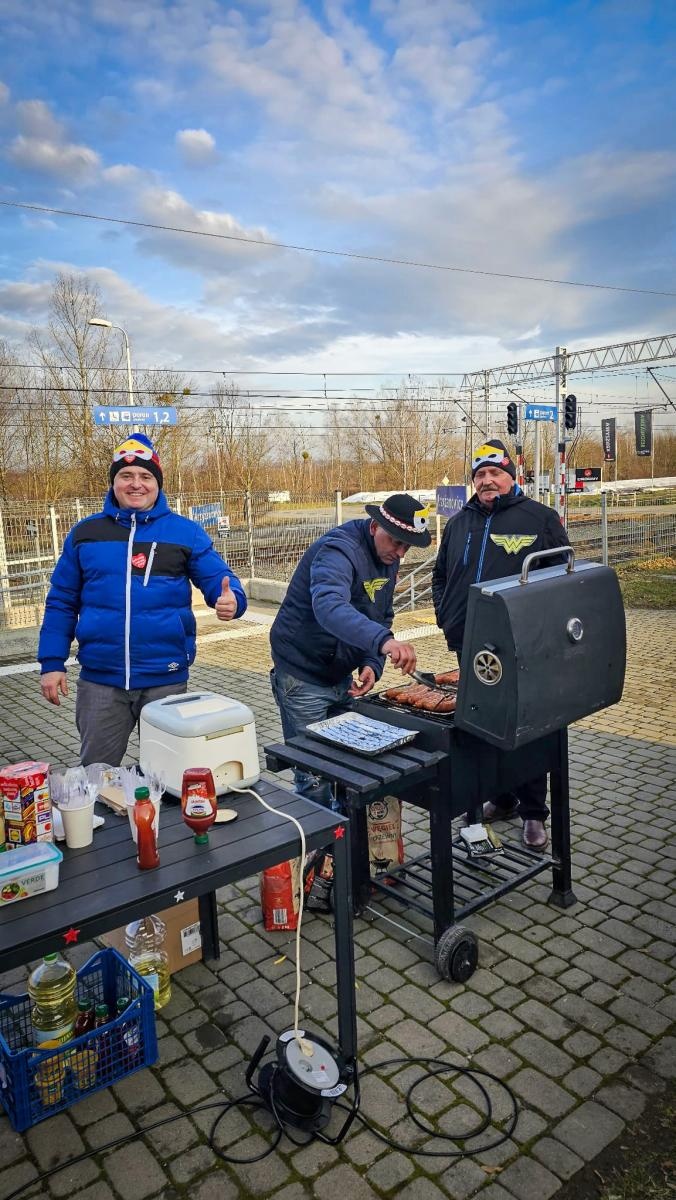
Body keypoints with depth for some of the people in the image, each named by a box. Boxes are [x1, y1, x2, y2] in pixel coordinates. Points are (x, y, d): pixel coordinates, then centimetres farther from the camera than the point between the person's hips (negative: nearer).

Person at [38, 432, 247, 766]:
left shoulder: (185, 532, 0)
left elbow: (218, 578, -3)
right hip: (100, 679, 1)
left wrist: (230, 600, -27)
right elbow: (61, 602, 7)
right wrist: (52, 662, 2)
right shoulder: (85, 532, 4)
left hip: (166, 678, -1)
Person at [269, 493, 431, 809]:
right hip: (304, 678, -8)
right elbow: (329, 607, -44)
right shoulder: (339, 550, -25)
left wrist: (372, 664, -8)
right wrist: (383, 640, -59)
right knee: (315, 777, -1)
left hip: (342, 676, 8)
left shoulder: (388, 557, 3)